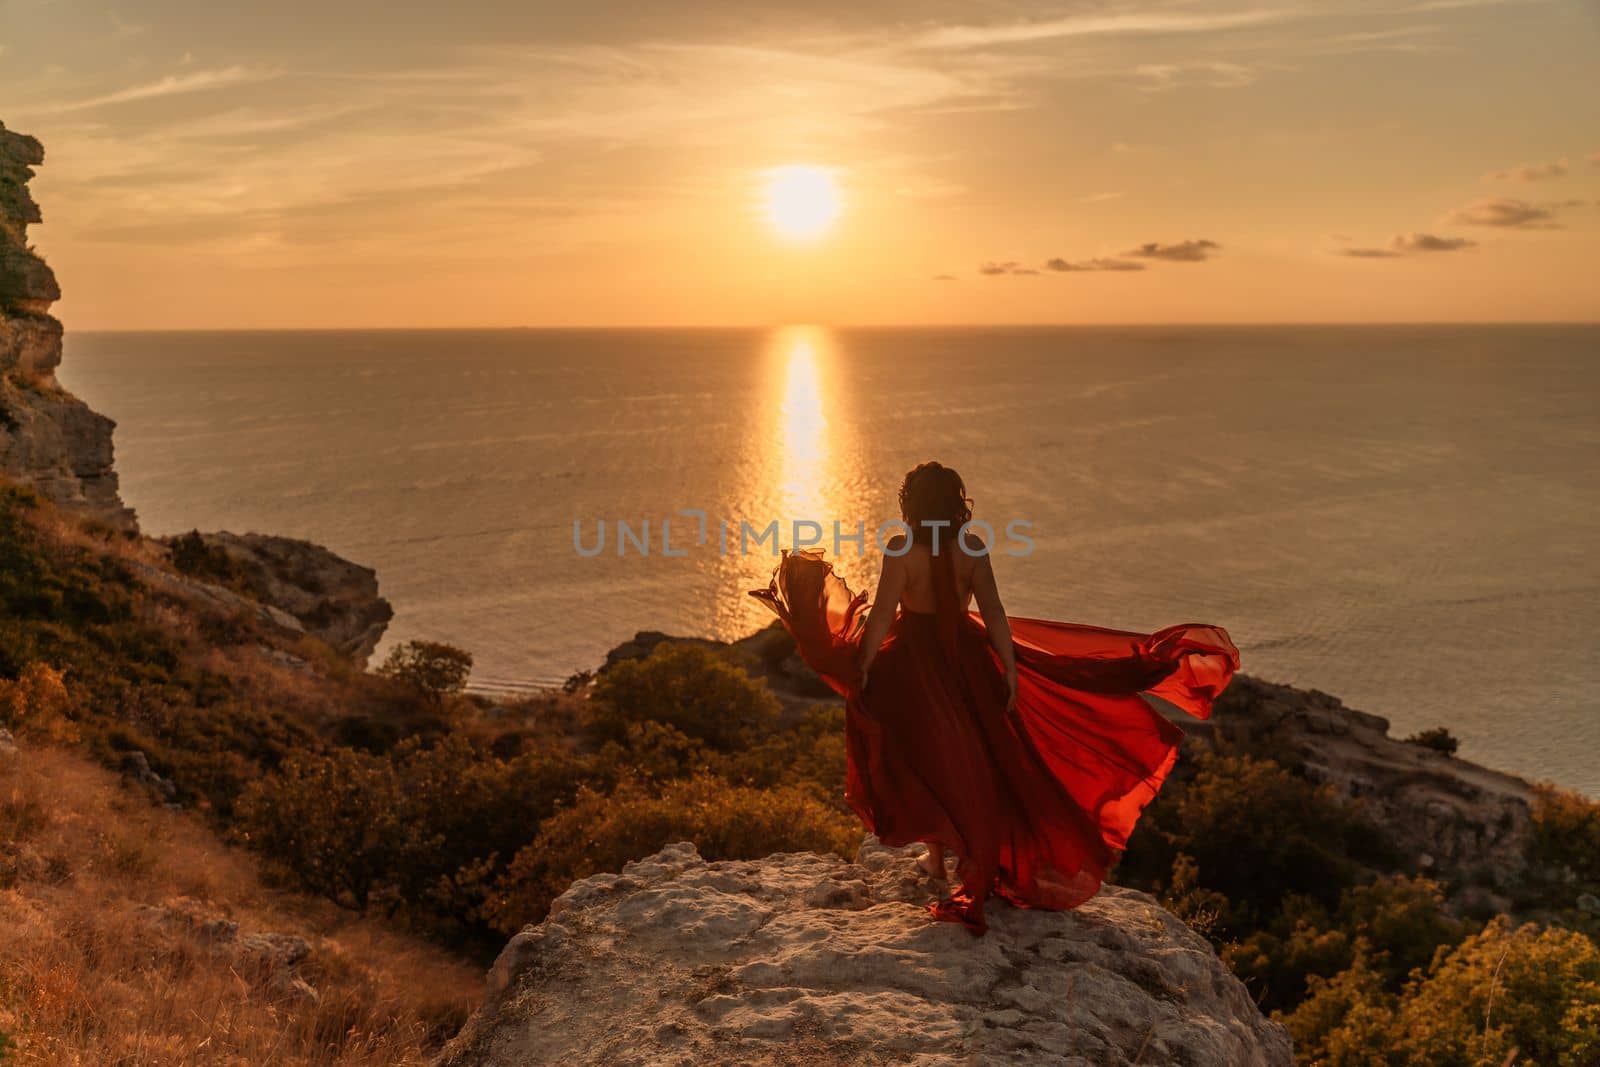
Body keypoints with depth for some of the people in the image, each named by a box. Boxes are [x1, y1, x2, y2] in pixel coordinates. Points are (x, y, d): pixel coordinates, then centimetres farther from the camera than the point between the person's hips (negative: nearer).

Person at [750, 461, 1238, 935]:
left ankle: (938, 856, 21)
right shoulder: (972, 547, -9)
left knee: (926, 755, 13)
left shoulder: (900, 549, -18)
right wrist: (1010, 667, -2)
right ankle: (976, 858, 27)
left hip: (914, 661, -3)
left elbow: (882, 614, -17)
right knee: (977, 755, 17)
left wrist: (863, 667, -9)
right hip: (965, 655, 3)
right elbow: (993, 613, -8)